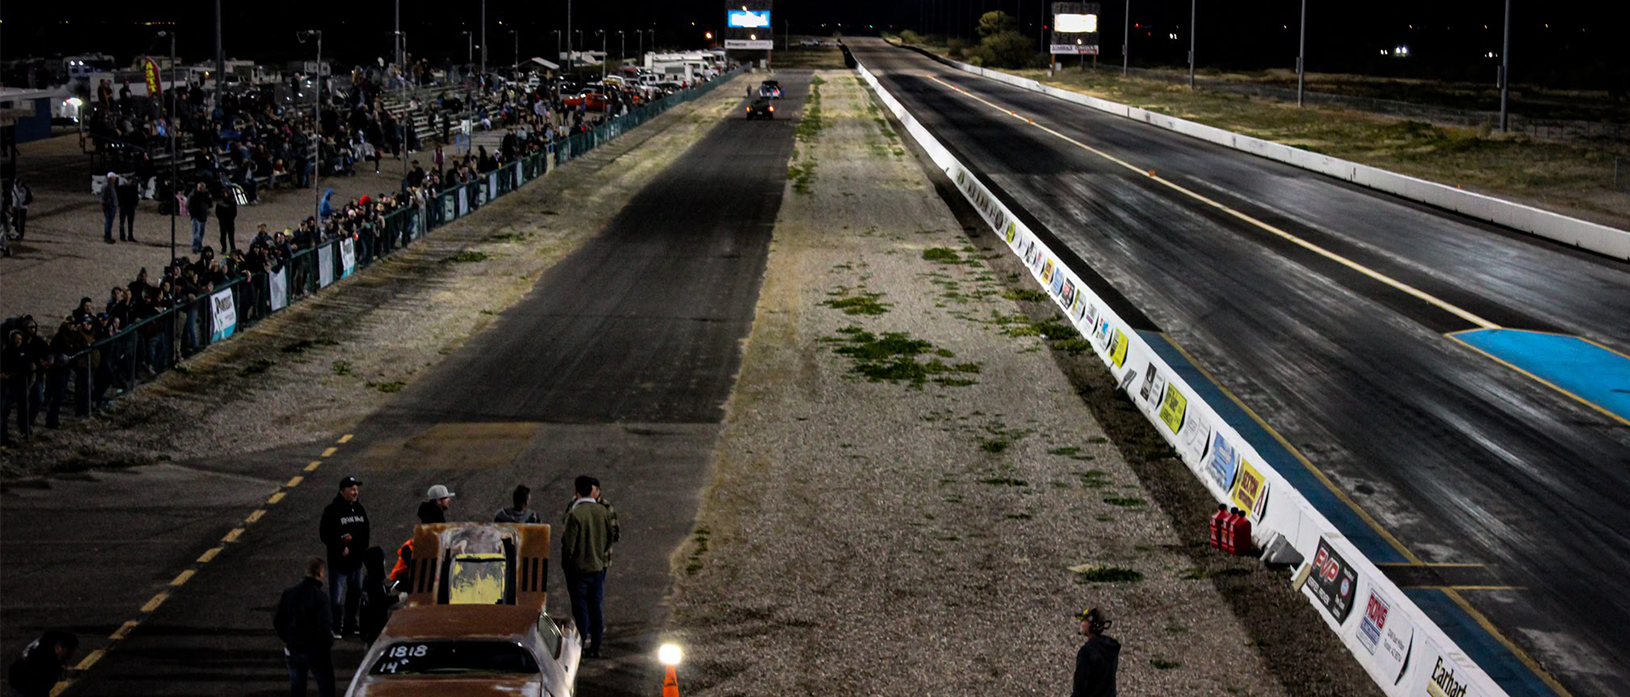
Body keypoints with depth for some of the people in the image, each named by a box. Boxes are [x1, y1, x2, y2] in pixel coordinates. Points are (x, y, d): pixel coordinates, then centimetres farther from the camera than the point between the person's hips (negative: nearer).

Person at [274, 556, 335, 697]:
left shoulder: (289, 592, 0)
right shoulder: (319, 596, -20)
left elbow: (277, 622, 7)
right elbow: (325, 626, -21)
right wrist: (328, 643, -2)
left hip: (292, 648, 6)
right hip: (314, 649, -6)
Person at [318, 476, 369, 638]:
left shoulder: (359, 509, 10)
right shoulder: (332, 510, -12)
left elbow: (365, 532, 18)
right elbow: (325, 534, -15)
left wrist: (363, 548, 4)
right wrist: (341, 548, -17)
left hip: (356, 559, 7)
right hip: (339, 561, -7)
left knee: (355, 594, 16)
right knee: (336, 596, -5)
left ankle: (350, 625, 28)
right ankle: (334, 629, 3)